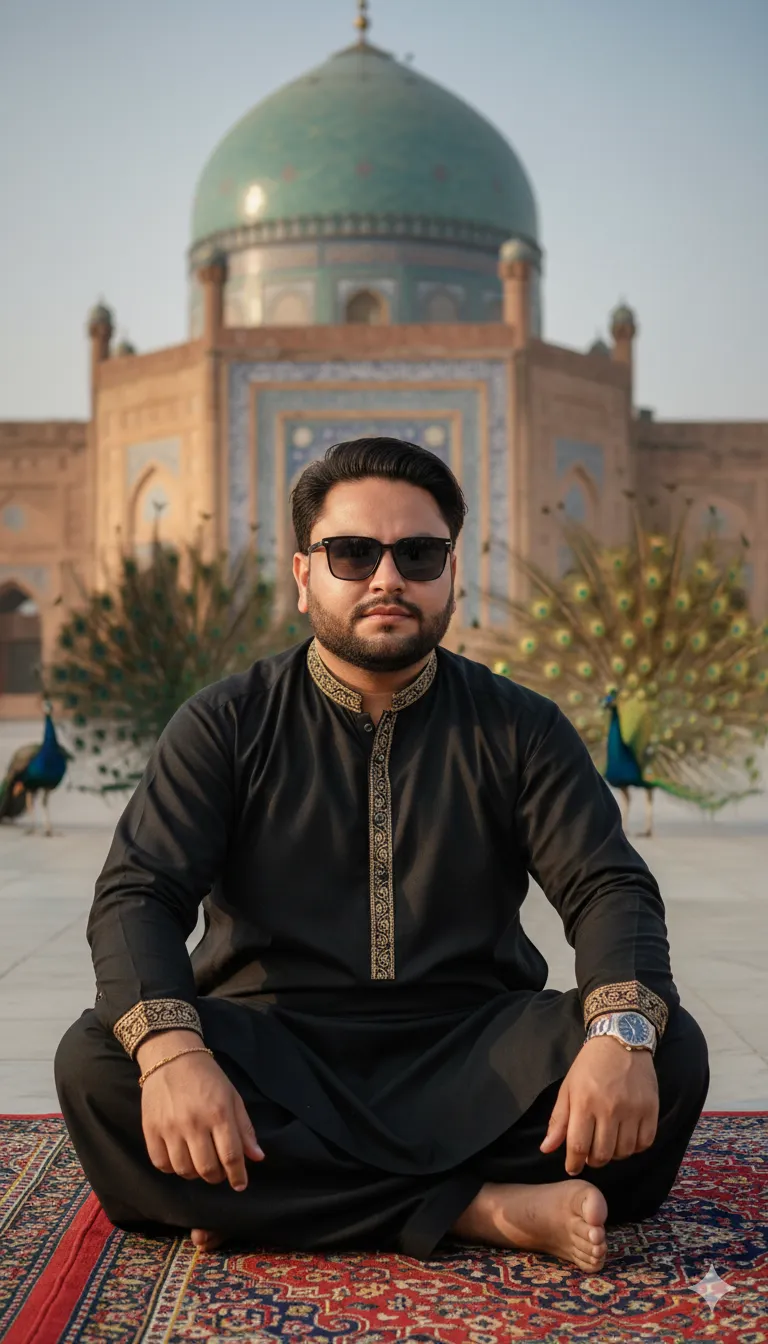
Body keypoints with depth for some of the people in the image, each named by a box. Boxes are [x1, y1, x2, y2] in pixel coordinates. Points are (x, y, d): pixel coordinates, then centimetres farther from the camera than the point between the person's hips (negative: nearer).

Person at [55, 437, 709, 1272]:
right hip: (275, 1056, 0)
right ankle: (480, 1210, -26)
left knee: (670, 1054, -24)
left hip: (468, 1061, 1)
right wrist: (171, 1051, -30)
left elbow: (609, 888, -3)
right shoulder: (226, 725, 3)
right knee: (95, 1063, -30)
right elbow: (136, 896, -7)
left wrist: (622, 1034, -27)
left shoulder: (518, 729, 7)